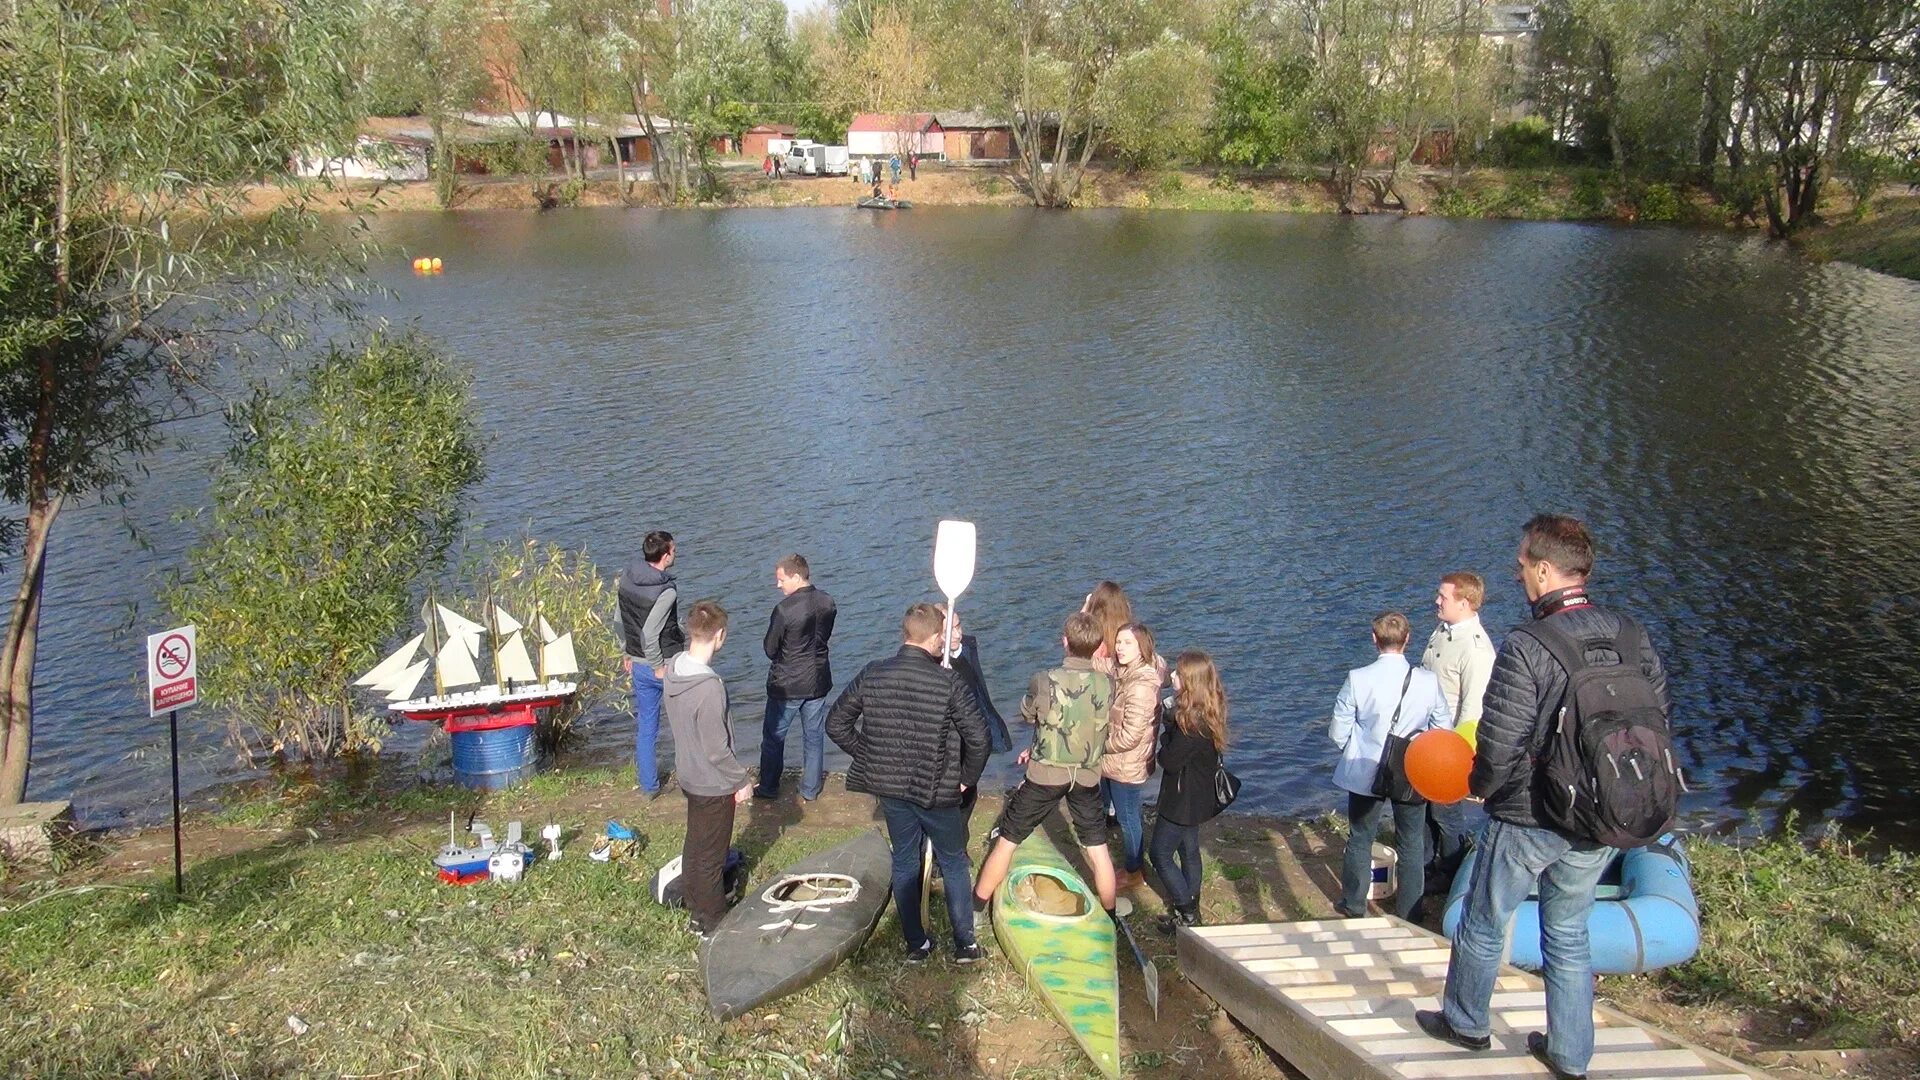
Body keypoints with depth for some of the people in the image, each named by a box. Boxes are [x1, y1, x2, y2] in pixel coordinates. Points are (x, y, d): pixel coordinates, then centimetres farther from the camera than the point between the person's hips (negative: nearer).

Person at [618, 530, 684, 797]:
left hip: (638, 665, 7)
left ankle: (649, 785, 22)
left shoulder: (627, 578, -1)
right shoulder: (666, 591, -24)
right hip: (668, 665, -6)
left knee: (645, 727, 14)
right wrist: (660, 667, -16)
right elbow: (649, 635, -28)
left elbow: (620, 621, 9)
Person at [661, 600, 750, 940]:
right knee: (711, 856, 9)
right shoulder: (709, 687, -32)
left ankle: (697, 912, 40)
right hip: (713, 784, -8)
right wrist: (742, 781, -10)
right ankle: (713, 925, 25)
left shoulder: (674, 670, -6)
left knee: (694, 846, 23)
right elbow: (716, 749, -26)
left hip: (688, 775, 8)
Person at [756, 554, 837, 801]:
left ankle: (768, 788, 24)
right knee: (814, 737, 16)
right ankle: (811, 789, 25)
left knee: (773, 737, 13)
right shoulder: (827, 603, -5)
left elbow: (771, 649, -13)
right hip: (818, 683, 5)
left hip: (786, 685, -5)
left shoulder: (784, 609, -23)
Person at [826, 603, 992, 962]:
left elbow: (836, 724, -1)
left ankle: (915, 944, 28)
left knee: (904, 861, 20)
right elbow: (978, 736, -19)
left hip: (889, 787, 3)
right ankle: (965, 943, 24)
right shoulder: (948, 682, -18)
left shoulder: (872, 675, -7)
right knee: (953, 864, 16)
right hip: (938, 791, -3)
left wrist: (869, 757, 7)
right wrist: (967, 778, -2)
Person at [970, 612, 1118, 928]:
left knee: (1007, 839, 12)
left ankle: (976, 910, 22)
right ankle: (1110, 915, 30)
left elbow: (1026, 715, 1)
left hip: (1046, 774, -3)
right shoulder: (1107, 685, -9)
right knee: (1097, 848, 17)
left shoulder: (1045, 681, -20)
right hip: (1087, 775, 3)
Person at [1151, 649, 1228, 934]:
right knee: (1189, 851, 20)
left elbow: (1170, 760, -25)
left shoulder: (1193, 721, -29)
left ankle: (1187, 914, 10)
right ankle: (1191, 910, 33)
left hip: (1182, 800, -9)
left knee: (1161, 854, 3)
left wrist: (1165, 739, -8)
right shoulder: (1207, 713, 1)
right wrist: (1172, 734, -8)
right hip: (1197, 798, 9)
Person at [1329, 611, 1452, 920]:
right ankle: (1409, 908, 25)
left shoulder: (1358, 679, -16)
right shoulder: (1428, 681, -12)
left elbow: (1338, 732, -9)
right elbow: (1443, 731, -2)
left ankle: (1354, 905, 28)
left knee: (1360, 839, 16)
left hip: (1366, 774, -1)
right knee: (1412, 843, 17)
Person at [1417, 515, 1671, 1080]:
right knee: (1569, 935, 21)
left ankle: (1466, 1022, 35)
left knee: (1483, 926, 17)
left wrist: (1480, 786, -1)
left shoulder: (1526, 647, -24)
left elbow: (1500, 747, -22)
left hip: (1527, 820, -5)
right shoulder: (1632, 638, -4)